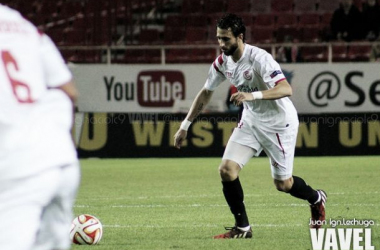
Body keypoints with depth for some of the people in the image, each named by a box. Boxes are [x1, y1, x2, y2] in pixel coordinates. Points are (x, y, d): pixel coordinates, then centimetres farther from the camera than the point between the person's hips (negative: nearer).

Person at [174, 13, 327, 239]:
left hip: (279, 123, -6)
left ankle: (316, 200, 37)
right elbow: (206, 93, 11)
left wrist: (253, 95, -51)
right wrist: (185, 126, 11)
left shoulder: (259, 58, -27)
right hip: (251, 121, 6)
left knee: (283, 184, 4)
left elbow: (286, 89, -38)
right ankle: (242, 227, 1)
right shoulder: (223, 62, -6)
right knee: (227, 169, -12)